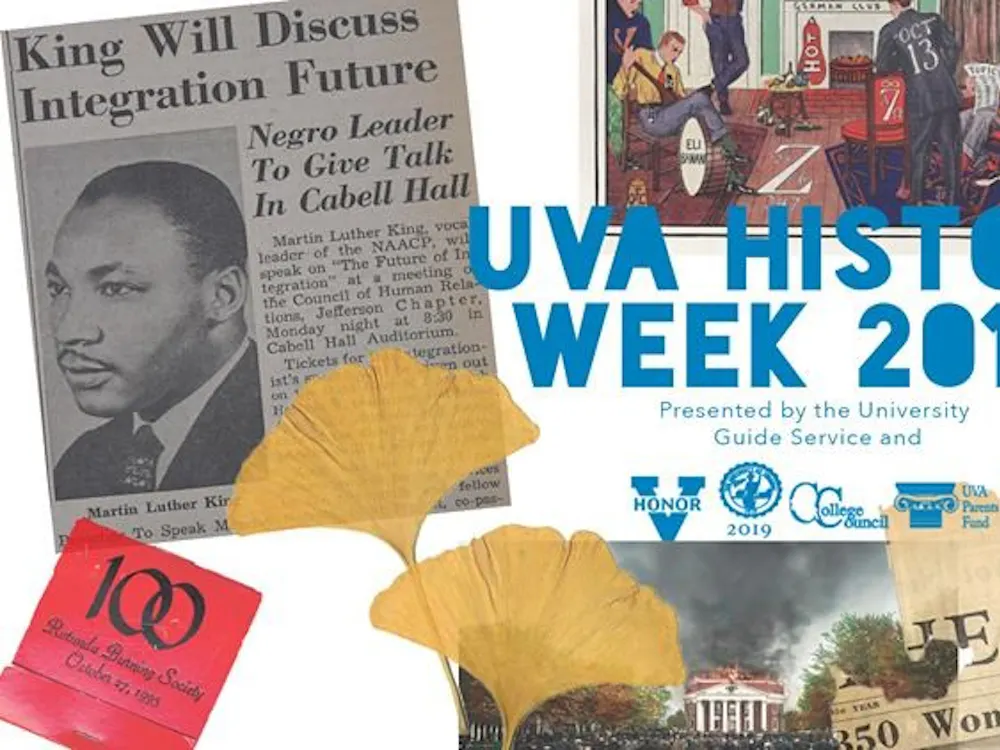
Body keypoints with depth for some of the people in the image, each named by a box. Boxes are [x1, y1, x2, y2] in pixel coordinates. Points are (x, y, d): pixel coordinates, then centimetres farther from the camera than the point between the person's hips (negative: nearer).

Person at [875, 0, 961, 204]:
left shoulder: (890, 30, -2)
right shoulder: (933, 19, 4)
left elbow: (882, 66, 2)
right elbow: (952, 47, 1)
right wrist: (947, 74, 11)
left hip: (920, 98, -1)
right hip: (946, 93, 2)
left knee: (919, 149, 12)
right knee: (950, 147, 8)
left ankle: (917, 197, 21)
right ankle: (951, 199, 11)